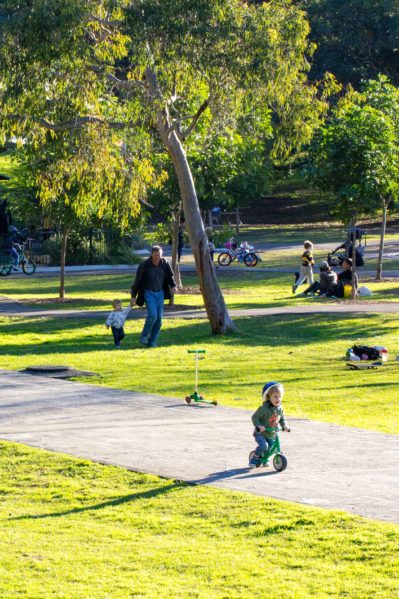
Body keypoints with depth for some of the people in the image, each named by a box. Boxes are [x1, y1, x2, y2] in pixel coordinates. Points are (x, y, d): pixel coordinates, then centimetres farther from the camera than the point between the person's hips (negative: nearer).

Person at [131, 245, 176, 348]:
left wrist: (173, 286, -20)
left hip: (160, 293, 4)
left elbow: (170, 275, 1)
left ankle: (152, 341, 9)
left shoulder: (164, 263, -3)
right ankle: (144, 335, 1)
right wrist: (133, 296, -2)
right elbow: (137, 281, -6)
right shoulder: (144, 265, -13)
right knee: (152, 315, -20)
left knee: (158, 318, -1)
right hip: (148, 293, -4)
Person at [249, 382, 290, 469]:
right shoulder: (264, 408, -21)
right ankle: (254, 457, -1)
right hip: (260, 433, -6)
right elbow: (255, 417, -18)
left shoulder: (280, 409, -2)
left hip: (272, 434, 6)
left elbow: (282, 418, 14)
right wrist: (259, 426, -32)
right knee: (263, 446, -27)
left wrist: (284, 426, -3)